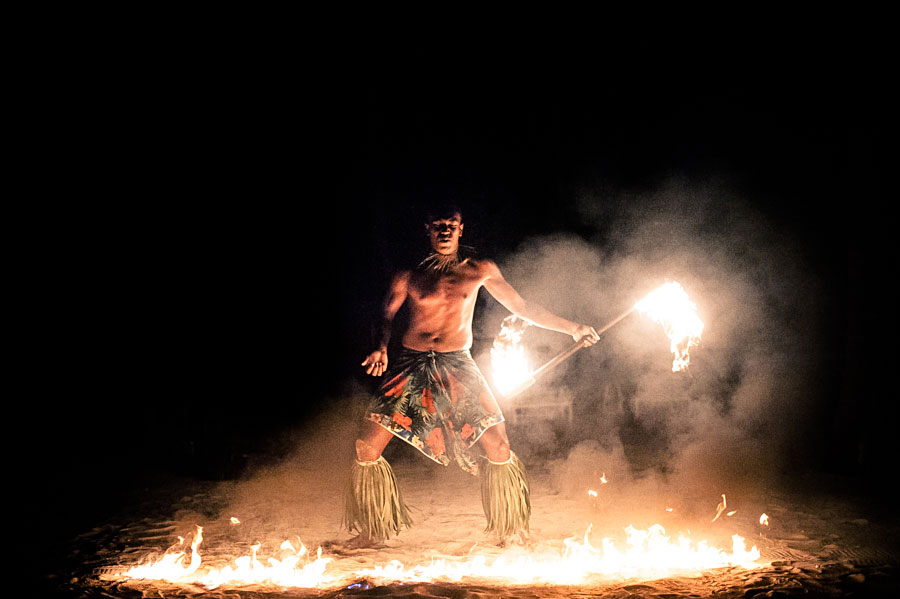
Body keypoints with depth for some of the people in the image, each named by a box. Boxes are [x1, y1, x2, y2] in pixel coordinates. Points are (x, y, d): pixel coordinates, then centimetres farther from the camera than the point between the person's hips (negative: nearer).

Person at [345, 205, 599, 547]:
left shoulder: (479, 271, 8)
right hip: (411, 365, 0)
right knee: (367, 448, -8)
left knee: (499, 449, -11)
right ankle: (371, 532, 12)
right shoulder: (408, 275, 8)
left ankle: (512, 532, 10)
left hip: (458, 367, 0)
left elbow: (522, 307, 12)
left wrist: (571, 328, 11)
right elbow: (387, 316, 8)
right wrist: (381, 348, -13)